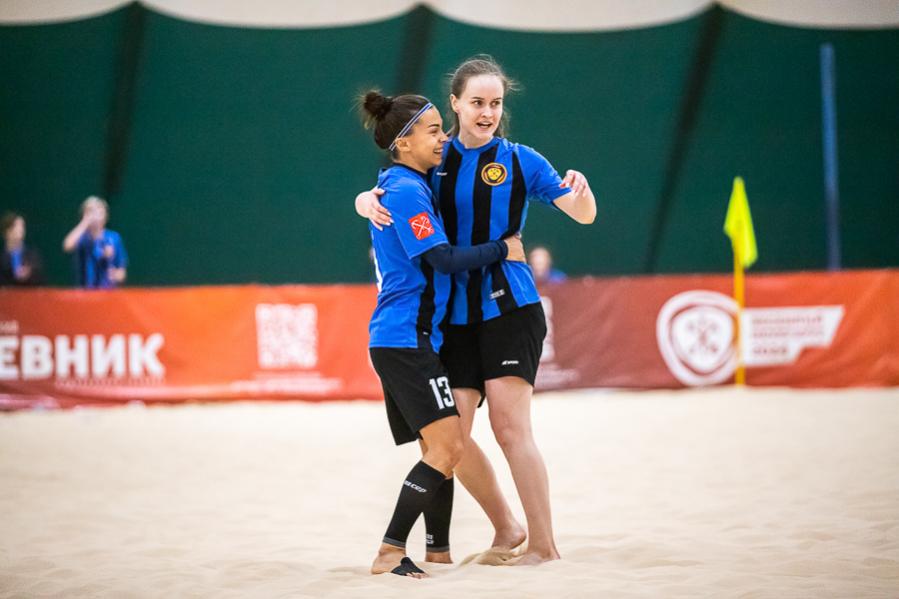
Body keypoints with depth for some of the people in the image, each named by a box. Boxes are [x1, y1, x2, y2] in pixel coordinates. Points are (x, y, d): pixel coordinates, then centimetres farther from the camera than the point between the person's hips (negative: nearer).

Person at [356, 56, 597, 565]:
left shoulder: (520, 160, 2)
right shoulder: (437, 161, 9)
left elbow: (584, 215, 1)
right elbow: (381, 196, 10)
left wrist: (581, 190, -22)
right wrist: (368, 200, -14)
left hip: (510, 307, -4)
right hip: (456, 314, 4)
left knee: (510, 426, -12)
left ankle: (544, 546, -5)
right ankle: (506, 529, 18)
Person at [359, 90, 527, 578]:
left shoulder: (404, 187, 17)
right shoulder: (405, 191, -14)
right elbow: (444, 260, -17)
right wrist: (502, 250, -6)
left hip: (401, 340, 11)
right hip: (407, 339, -11)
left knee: (441, 449, 10)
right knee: (446, 447, -14)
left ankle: (438, 553, 12)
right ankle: (389, 553, -14)